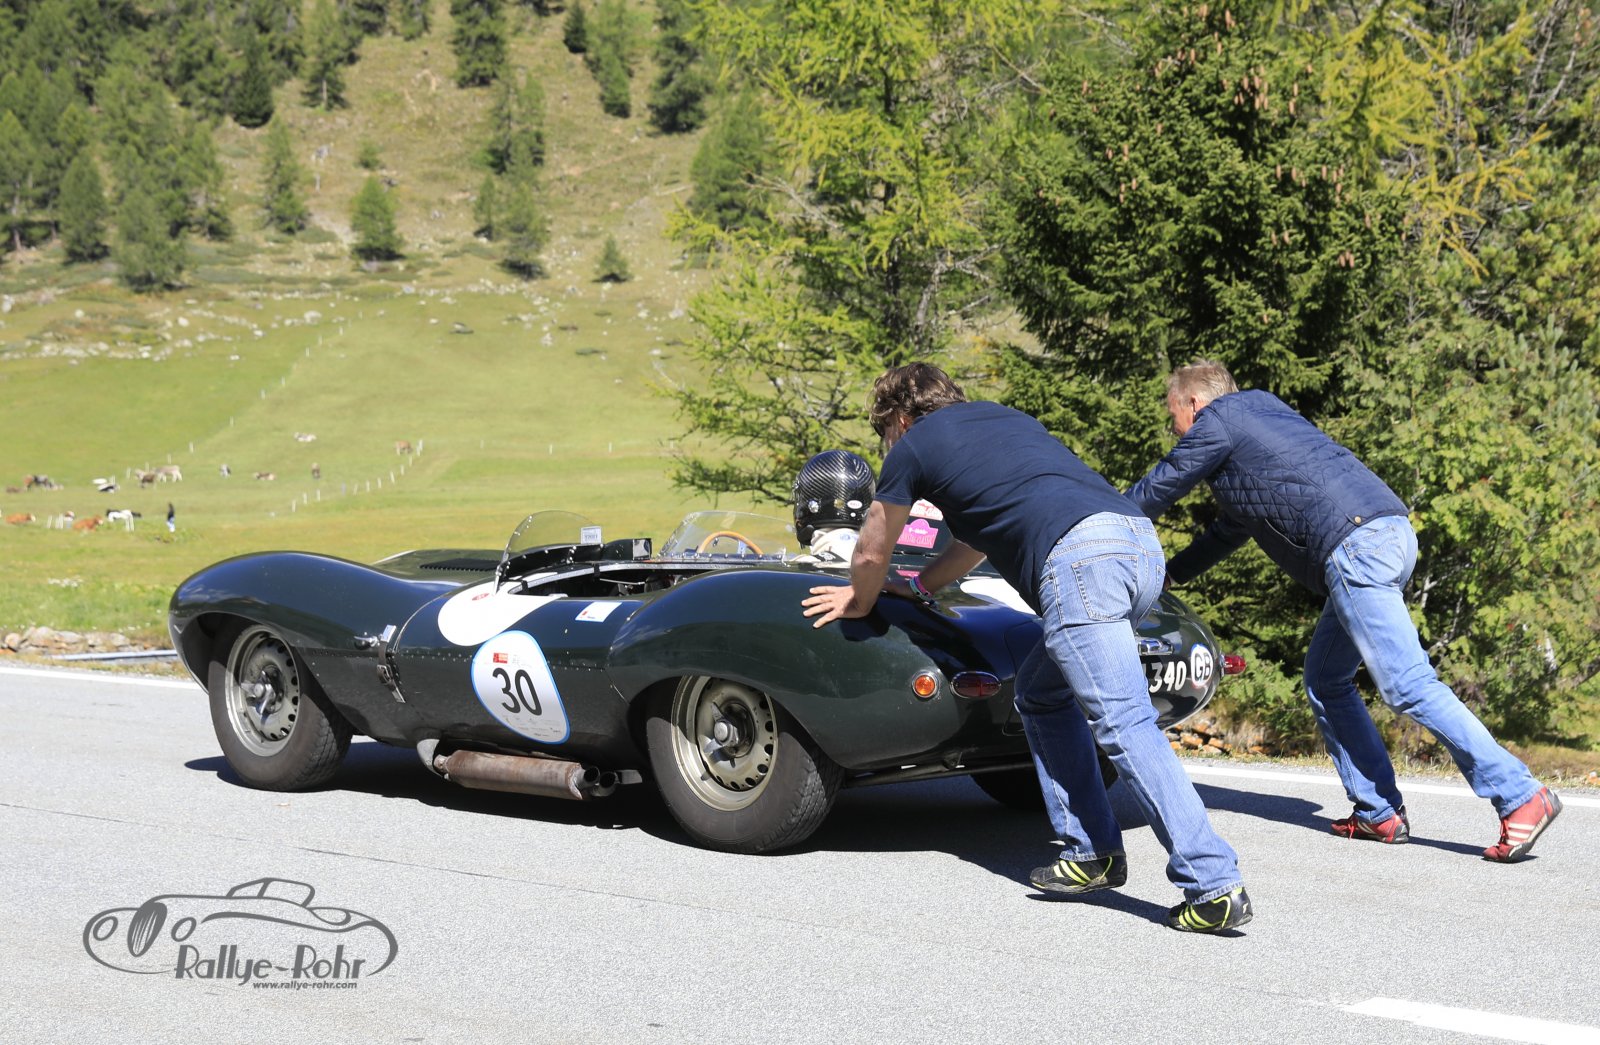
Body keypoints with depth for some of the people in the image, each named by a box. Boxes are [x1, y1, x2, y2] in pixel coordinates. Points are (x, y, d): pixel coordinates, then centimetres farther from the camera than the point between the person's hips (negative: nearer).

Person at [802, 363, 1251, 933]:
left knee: (1124, 726, -11)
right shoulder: (1003, 416, 35)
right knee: (1041, 693, 22)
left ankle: (1214, 883, -18)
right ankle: (1092, 853, 16)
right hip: (1141, 542, 8)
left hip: (1078, 559, -8)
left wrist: (861, 600, 47)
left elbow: (871, 553, 26)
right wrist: (918, 587, 58)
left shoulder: (915, 444, 15)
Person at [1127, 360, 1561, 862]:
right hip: (1391, 534, 10)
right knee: (1325, 680, 17)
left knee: (1408, 686, -14)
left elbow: (1150, 496, 13)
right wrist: (1168, 573, 47)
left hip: (1355, 546, -10)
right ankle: (1379, 813, 11)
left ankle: (1520, 797, -20)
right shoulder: (1260, 412, 32)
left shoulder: (1216, 423, 5)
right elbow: (1232, 527, 42)